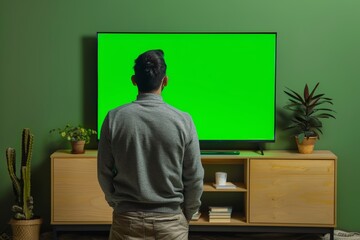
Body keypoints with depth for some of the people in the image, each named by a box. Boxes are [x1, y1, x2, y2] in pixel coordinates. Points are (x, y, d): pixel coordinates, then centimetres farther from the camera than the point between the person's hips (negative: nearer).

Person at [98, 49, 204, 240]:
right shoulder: (182, 121, -10)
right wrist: (187, 215, 11)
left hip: (128, 219, 0)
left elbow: (104, 173, -1)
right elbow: (195, 178, -5)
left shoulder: (114, 118, -8)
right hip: (170, 220, 0)